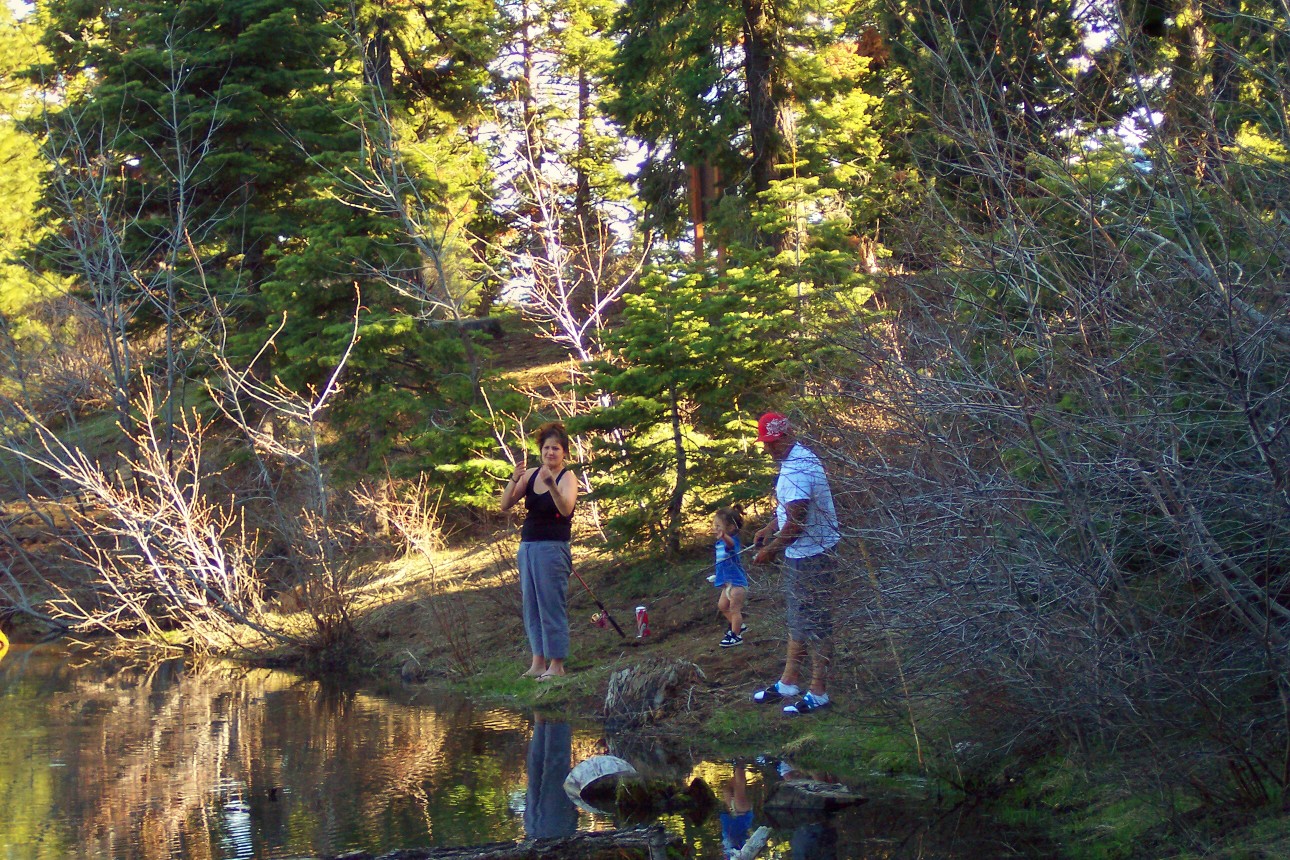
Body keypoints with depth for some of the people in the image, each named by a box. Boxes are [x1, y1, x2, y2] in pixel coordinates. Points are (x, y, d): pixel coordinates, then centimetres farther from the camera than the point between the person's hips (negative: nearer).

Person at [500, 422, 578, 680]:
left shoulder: (568, 478, -7)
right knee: (531, 605, 8)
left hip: (553, 549, -6)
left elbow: (566, 509, -25)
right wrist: (514, 480, -14)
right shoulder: (530, 475, 9)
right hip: (528, 546, 6)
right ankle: (538, 662, 13)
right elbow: (505, 505, 3)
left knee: (553, 605, -6)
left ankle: (557, 665, -2)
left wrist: (551, 484, -41)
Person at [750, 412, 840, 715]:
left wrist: (771, 549, -13)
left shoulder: (798, 468, -24)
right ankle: (788, 683, 30)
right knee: (797, 620, 19)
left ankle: (819, 693, 7)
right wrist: (769, 528, 12)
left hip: (812, 556, -11)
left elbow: (796, 522, -26)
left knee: (814, 624, -1)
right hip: (800, 555, 11)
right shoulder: (794, 460, 9)